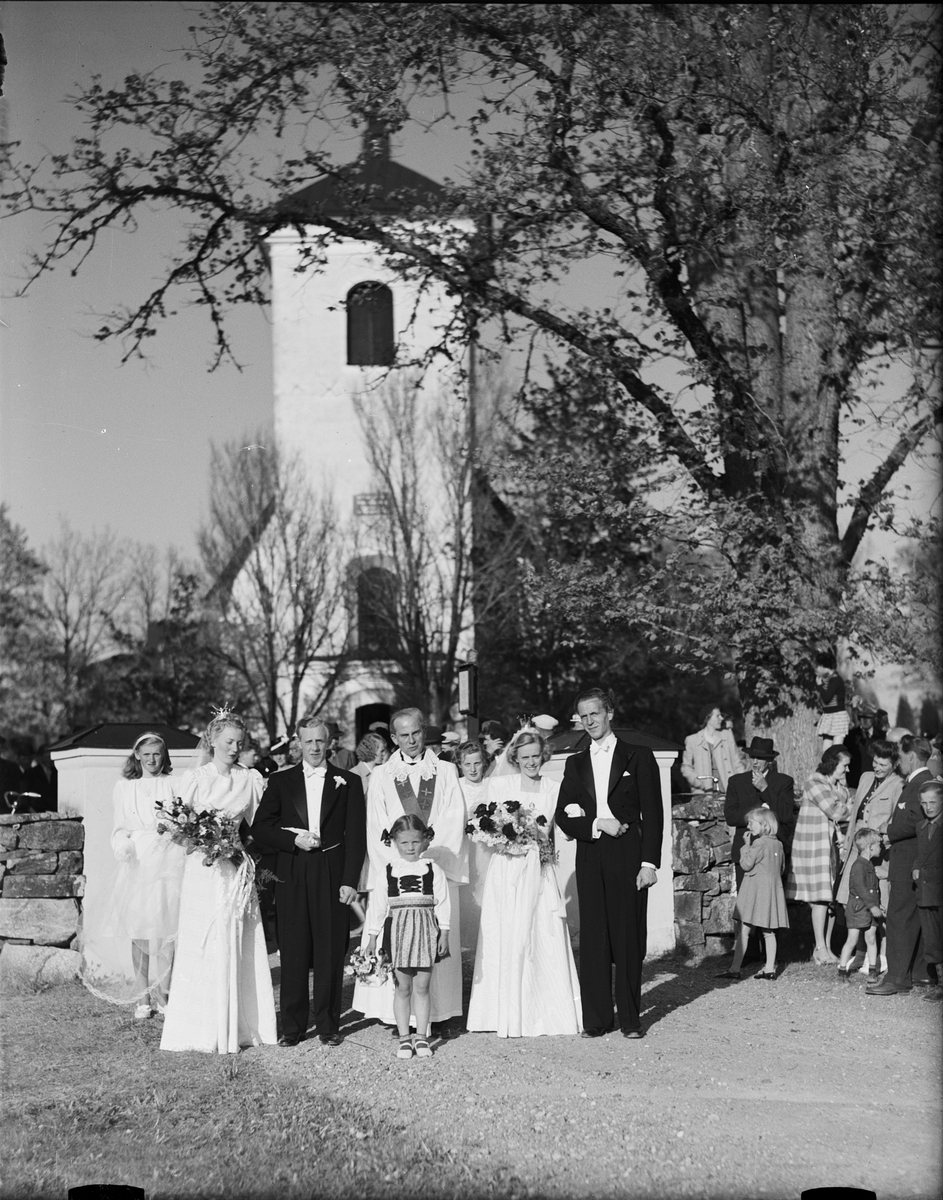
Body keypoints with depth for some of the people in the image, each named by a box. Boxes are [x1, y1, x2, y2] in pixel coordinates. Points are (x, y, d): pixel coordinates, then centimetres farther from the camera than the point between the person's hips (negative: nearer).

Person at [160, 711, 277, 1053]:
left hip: (239, 873, 2)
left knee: (238, 949, 3)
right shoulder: (193, 779, 3)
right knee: (202, 950, -2)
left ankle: (240, 1026, 10)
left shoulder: (252, 780, 6)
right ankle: (203, 1029, 4)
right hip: (204, 870, -1)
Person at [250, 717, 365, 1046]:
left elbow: (356, 836, 3)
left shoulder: (348, 782, 7)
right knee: (293, 954, 3)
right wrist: (294, 839, -9)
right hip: (292, 878, 1)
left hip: (333, 878, -1)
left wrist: (350, 881, -6)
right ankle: (292, 1026, 11)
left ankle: (328, 1025, 12)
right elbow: (260, 828, 7)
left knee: (330, 954, 2)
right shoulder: (281, 781, 11)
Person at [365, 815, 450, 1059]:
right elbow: (378, 904, 5)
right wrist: (373, 936, 4)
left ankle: (421, 1036, 12)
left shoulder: (433, 870, 2)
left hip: (425, 930, 0)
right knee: (402, 988, 4)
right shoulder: (388, 871, 3)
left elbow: (442, 903, 3)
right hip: (398, 930, 0)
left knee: (422, 987, 4)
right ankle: (404, 1037, 11)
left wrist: (444, 933, -1)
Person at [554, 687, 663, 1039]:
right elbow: (563, 816, 9)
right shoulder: (575, 764, 14)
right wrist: (597, 825, -9)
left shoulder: (638, 757, 4)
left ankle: (630, 1019, 8)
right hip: (590, 858, 3)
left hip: (628, 856, -3)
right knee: (592, 938, 1)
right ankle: (595, 1019, 6)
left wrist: (650, 862, -7)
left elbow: (653, 813, 0)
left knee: (629, 938, -1)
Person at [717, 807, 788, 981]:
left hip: (756, 891, -8)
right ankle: (770, 969, 7)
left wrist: (746, 845, -6)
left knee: (743, 930, -6)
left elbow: (746, 864, -15)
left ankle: (735, 969, -8)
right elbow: (781, 868, 18)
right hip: (773, 888, 8)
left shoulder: (759, 843, -13)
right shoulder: (778, 844, 11)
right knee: (768, 932, 9)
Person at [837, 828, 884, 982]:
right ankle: (842, 969, 7)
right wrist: (872, 906, -25)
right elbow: (860, 888, -23)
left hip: (870, 910, 8)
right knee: (852, 940, -2)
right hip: (857, 908, -8)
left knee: (871, 939, 7)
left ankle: (872, 971, 11)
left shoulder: (869, 865, 15)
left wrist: (877, 906, 18)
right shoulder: (858, 865, -16)